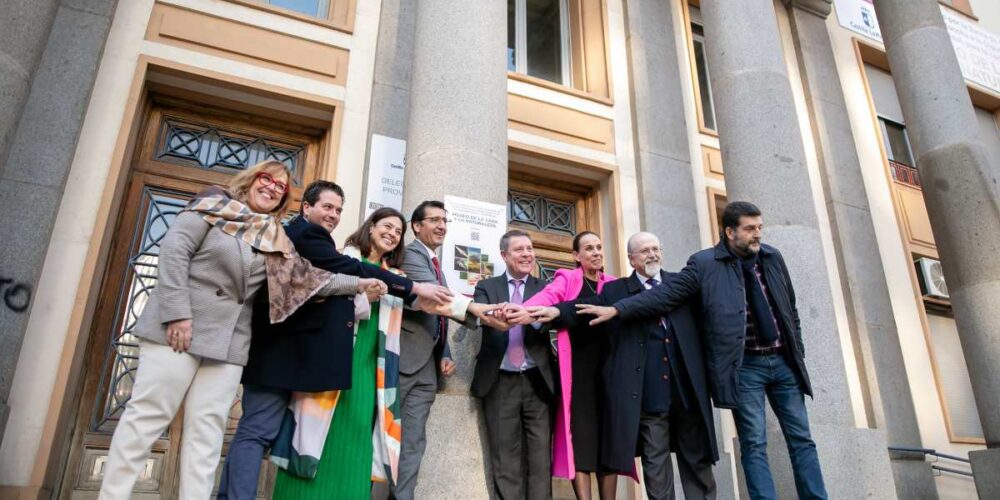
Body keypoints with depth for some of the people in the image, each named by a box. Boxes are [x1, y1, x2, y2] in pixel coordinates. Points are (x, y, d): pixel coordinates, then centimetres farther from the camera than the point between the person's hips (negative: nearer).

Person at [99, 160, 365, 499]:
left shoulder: (276, 241, 15)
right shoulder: (215, 205, 2)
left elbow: (308, 277, 14)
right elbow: (174, 249, -7)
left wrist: (357, 283, 5)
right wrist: (177, 312, -16)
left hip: (229, 341, 5)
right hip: (179, 327, -4)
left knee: (207, 430, 4)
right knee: (148, 415, -1)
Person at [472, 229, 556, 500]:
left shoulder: (544, 288, 10)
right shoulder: (487, 287, 9)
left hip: (537, 381, 1)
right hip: (500, 382, 0)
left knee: (540, 458, 2)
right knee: (505, 459, 5)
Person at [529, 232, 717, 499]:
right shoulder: (615, 290, 5)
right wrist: (556, 311, -24)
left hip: (688, 388, 2)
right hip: (649, 394, -2)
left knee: (697, 458, 13)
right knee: (655, 462, 8)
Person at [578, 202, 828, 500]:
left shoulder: (773, 257, 7)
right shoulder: (704, 263, -7)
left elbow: (790, 310, 14)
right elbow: (664, 294, -12)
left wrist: (799, 354, 11)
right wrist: (617, 309, -22)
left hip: (783, 361, 5)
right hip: (744, 366, -4)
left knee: (801, 440, 10)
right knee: (754, 445, 1)